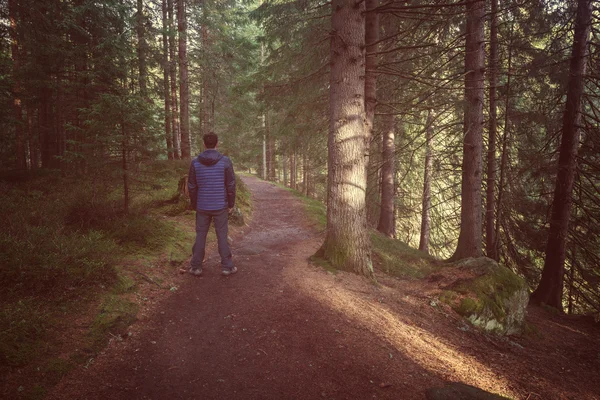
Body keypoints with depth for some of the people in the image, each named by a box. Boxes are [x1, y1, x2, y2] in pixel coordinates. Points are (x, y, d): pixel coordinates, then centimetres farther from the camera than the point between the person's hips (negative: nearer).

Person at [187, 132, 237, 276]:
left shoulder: (195, 163, -4)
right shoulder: (225, 161, -8)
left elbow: (191, 186, 1)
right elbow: (231, 185, -7)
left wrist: (194, 205, 13)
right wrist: (231, 204, 3)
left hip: (202, 206, 2)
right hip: (220, 206, -1)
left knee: (200, 236, 11)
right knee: (222, 236, 6)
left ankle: (196, 267, 16)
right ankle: (227, 266, 10)